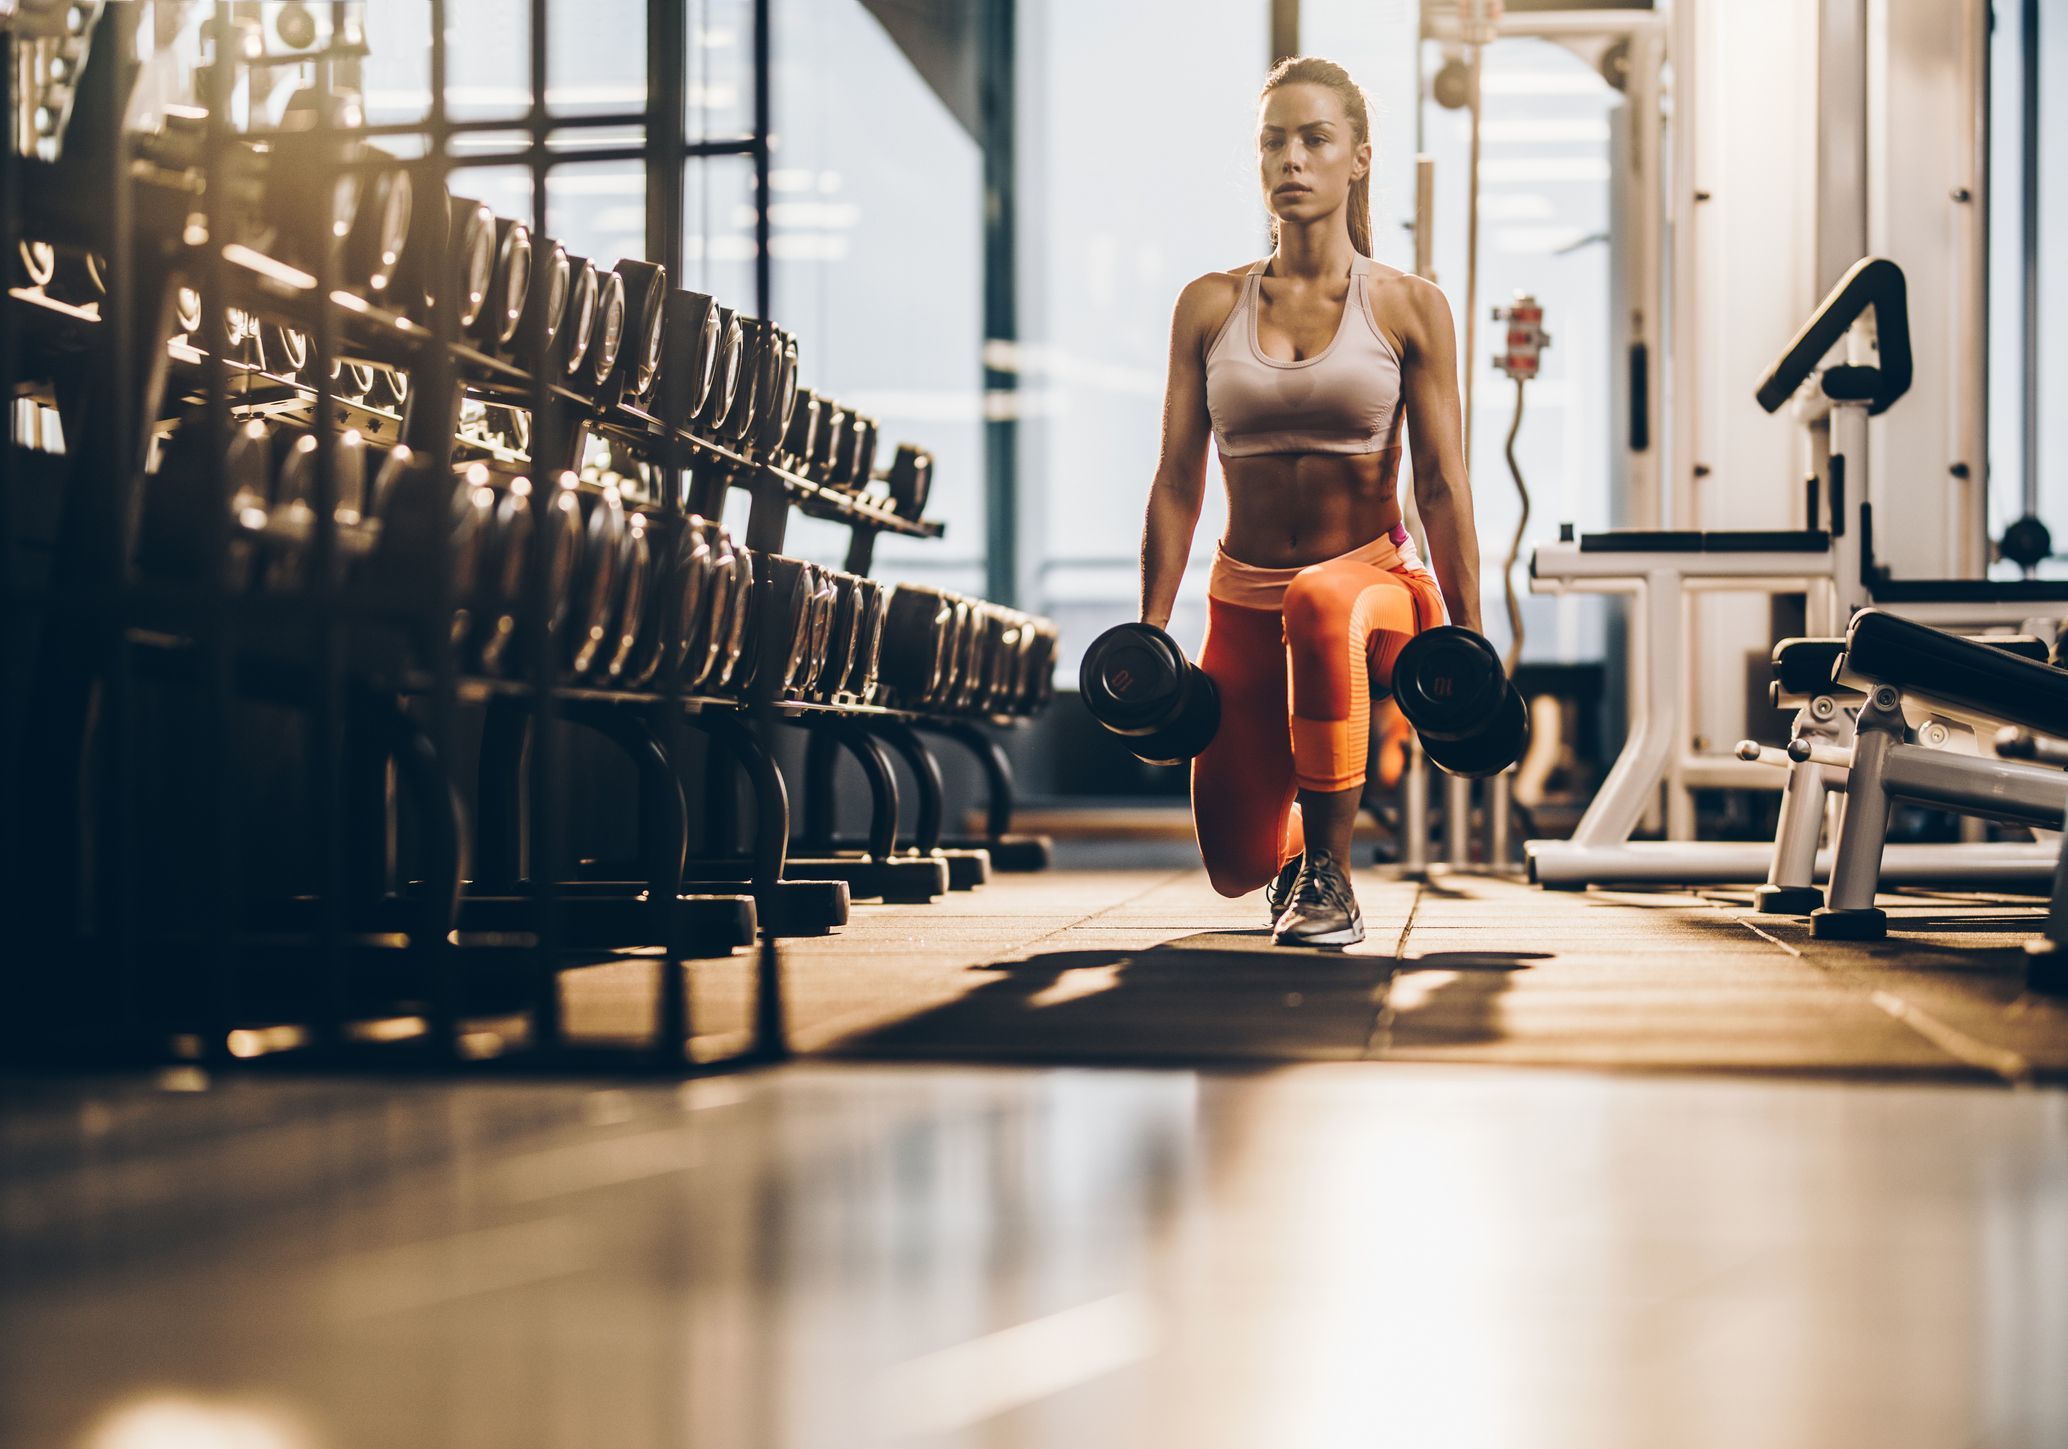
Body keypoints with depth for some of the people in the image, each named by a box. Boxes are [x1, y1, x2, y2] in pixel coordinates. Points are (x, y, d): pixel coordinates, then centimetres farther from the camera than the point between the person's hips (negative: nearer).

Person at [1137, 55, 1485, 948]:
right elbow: (1178, 482, 3)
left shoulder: (1409, 309, -1)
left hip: (1377, 581, -3)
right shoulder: (1209, 307, 4)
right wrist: (1150, 633, -2)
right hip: (1243, 599, 3)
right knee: (1237, 866, -3)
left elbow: (1441, 483, -4)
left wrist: (1468, 638, -10)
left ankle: (1329, 875, -26)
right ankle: (1293, 848, 39)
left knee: (1320, 604, -42)